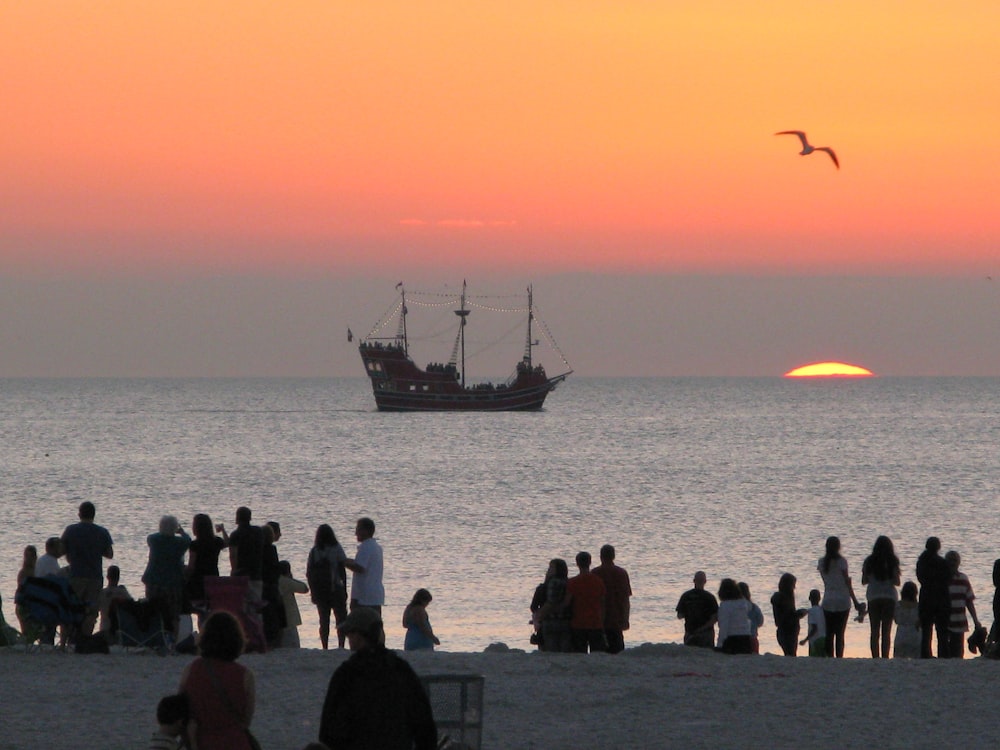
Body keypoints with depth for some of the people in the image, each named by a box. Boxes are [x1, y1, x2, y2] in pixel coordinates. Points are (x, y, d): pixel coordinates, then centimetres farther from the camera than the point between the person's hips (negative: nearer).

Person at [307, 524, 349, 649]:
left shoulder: (314, 552, 2)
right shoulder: (337, 549, -5)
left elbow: (309, 573, 1)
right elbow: (342, 571, -6)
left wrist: (313, 591, 9)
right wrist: (344, 589, 0)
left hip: (319, 591, 2)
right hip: (335, 590, -2)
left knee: (324, 621, 7)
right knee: (341, 619, 5)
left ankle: (325, 648, 3)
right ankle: (341, 646, -6)